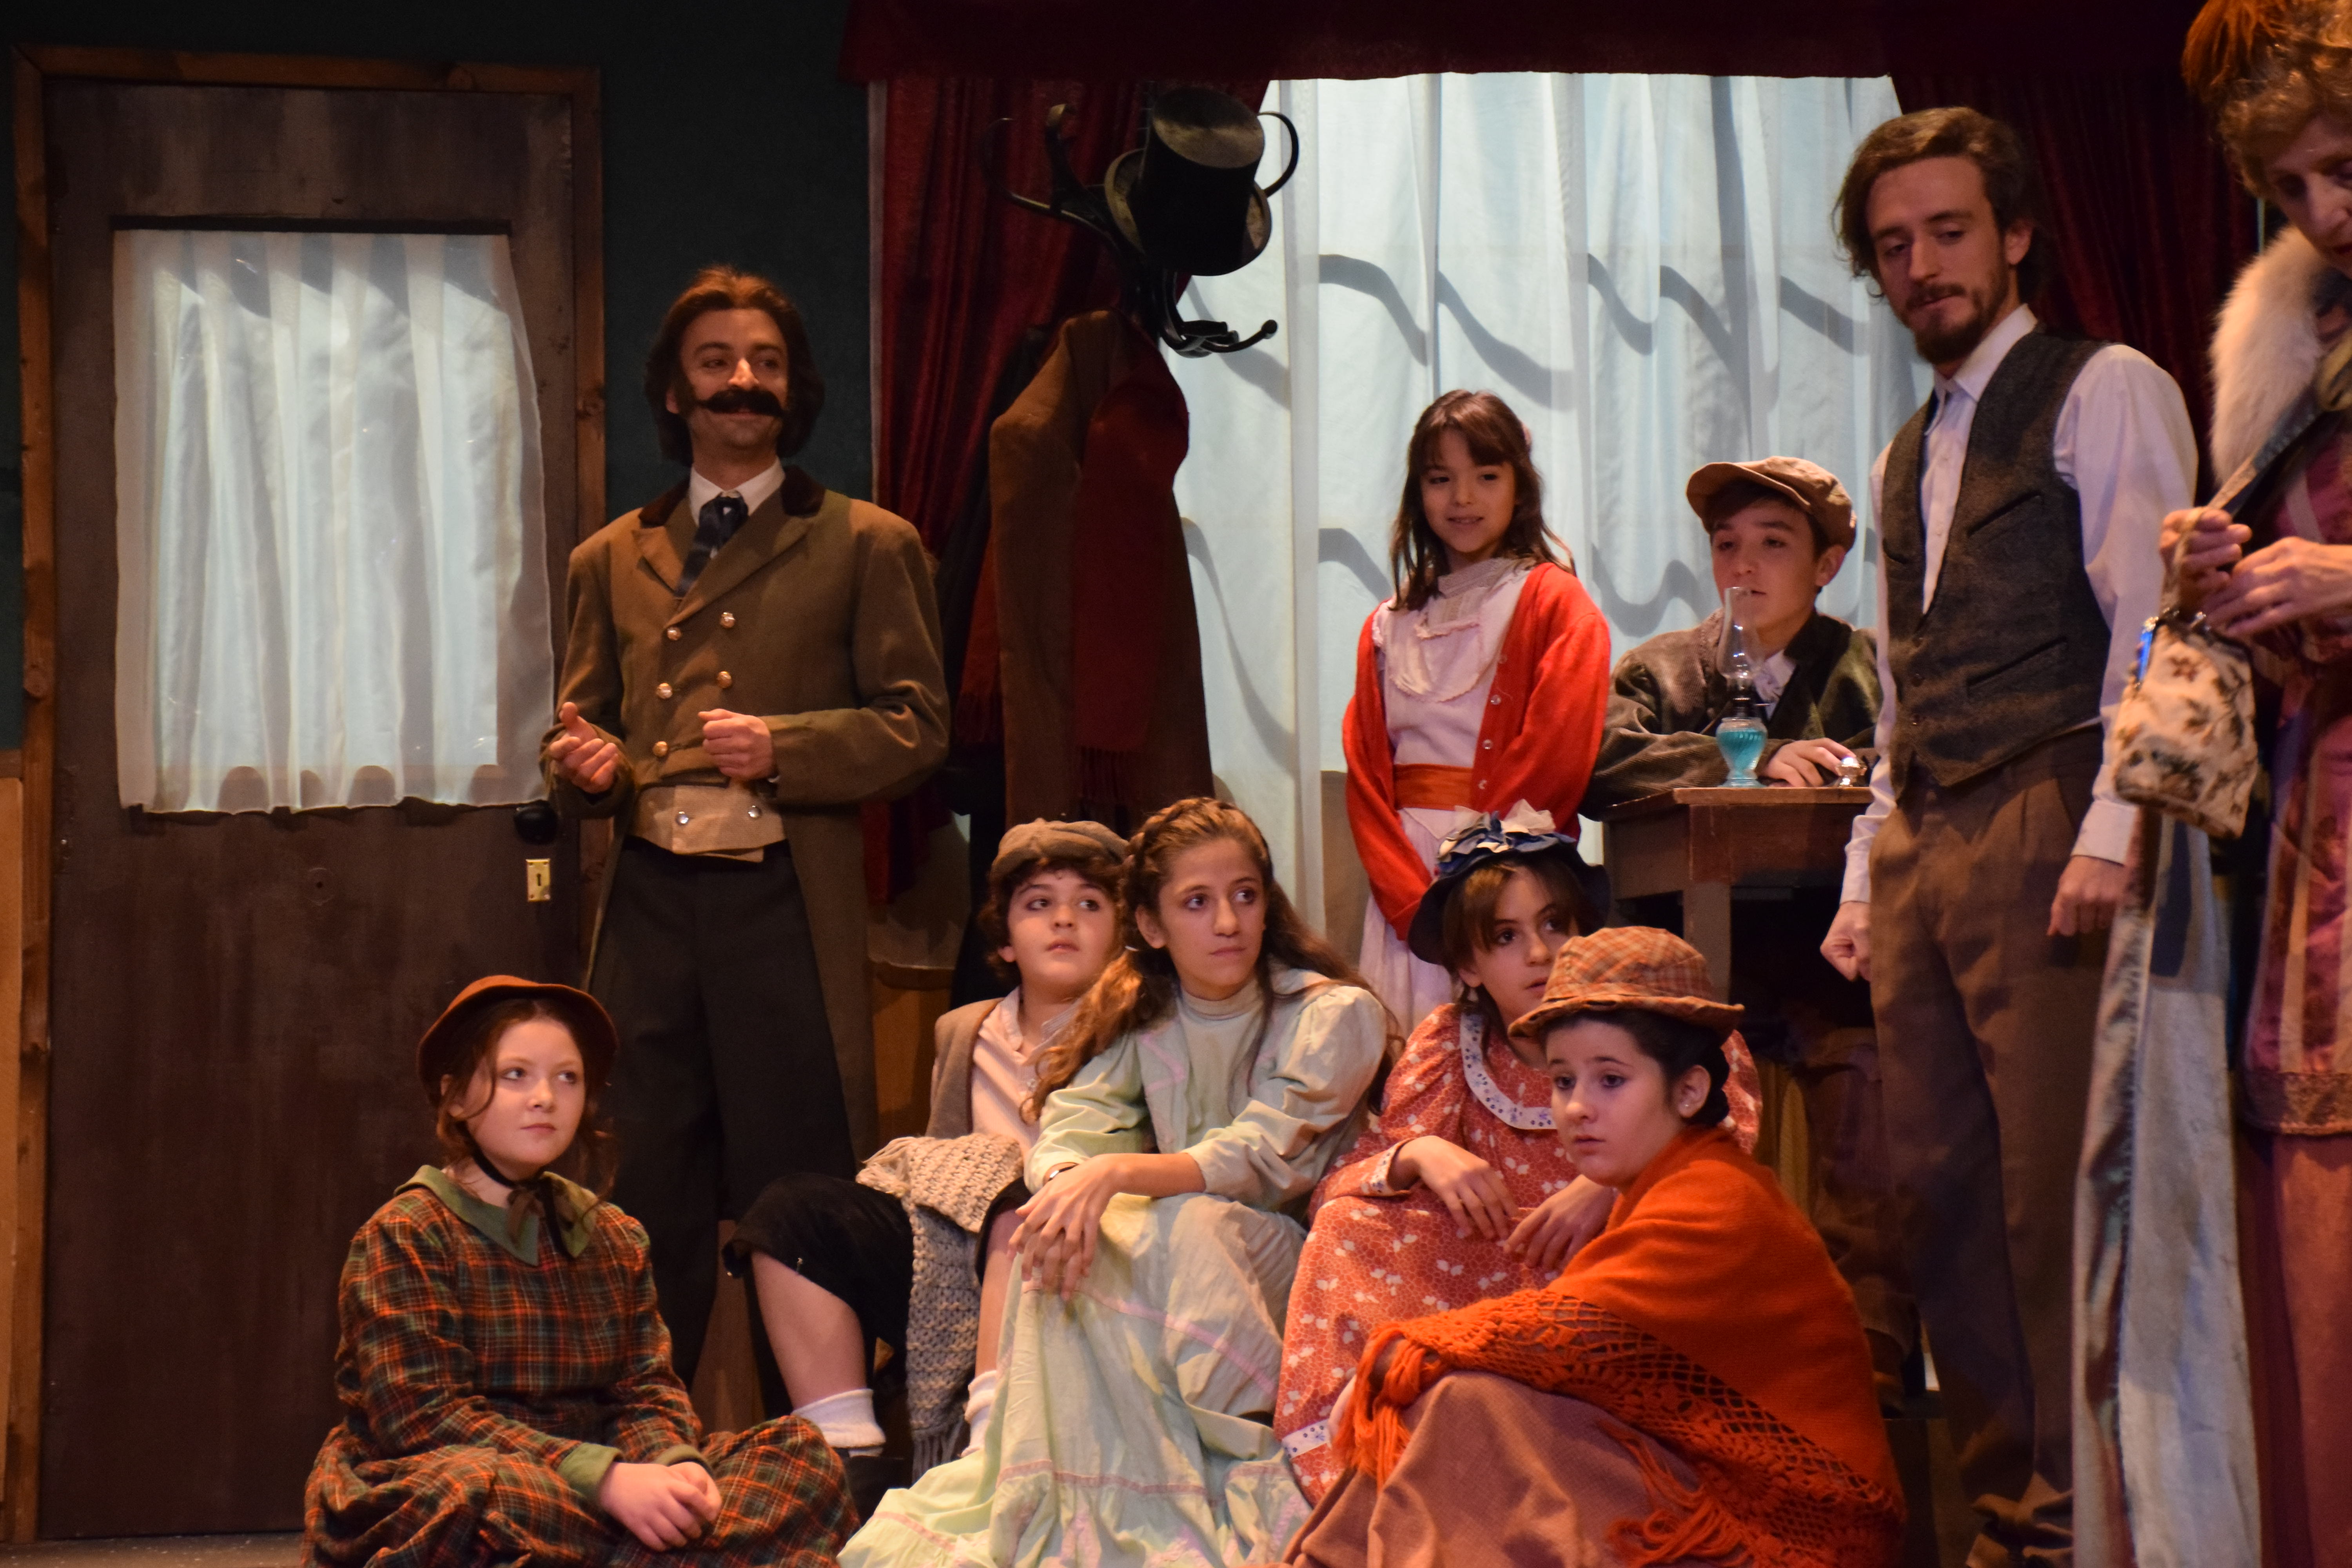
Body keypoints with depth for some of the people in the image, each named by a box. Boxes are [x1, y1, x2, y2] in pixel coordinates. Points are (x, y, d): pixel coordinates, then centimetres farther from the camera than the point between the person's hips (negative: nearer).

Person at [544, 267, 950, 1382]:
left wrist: (783, 747, -13)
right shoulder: (613, 559, 19)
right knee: (643, 1203, 3)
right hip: (648, 907, 3)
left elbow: (917, 725, 3)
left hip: (790, 908, -3)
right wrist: (582, 765, -1)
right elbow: (581, 720, 23)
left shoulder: (865, 547, 8)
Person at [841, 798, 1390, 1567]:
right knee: (1063, 1237, -26)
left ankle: (1260, 1484, -25)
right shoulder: (1139, 1016, 6)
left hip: (1289, 1267, -4)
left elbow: (1257, 1159, -19)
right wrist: (1067, 1181, -34)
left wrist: (1119, 1172, -35)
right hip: (1177, 1270, 4)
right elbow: (1068, 1126, -8)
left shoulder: (1335, 1015, -8)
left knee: (1189, 1225, -34)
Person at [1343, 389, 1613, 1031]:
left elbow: (1556, 761, -8)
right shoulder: (1390, 625, 16)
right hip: (1404, 886, 4)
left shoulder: (1554, 601, 1)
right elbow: (1365, 772, 8)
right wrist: (1411, 900, -7)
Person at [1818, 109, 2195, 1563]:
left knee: (2056, 1190, -9)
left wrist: (2111, 833, -18)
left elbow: (2149, 627, -8)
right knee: (1942, 1189, 4)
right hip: (1921, 849, 7)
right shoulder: (1910, 456, 24)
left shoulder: (2105, 392, 2)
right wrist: (1869, 878, 17)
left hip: (2043, 832, -7)